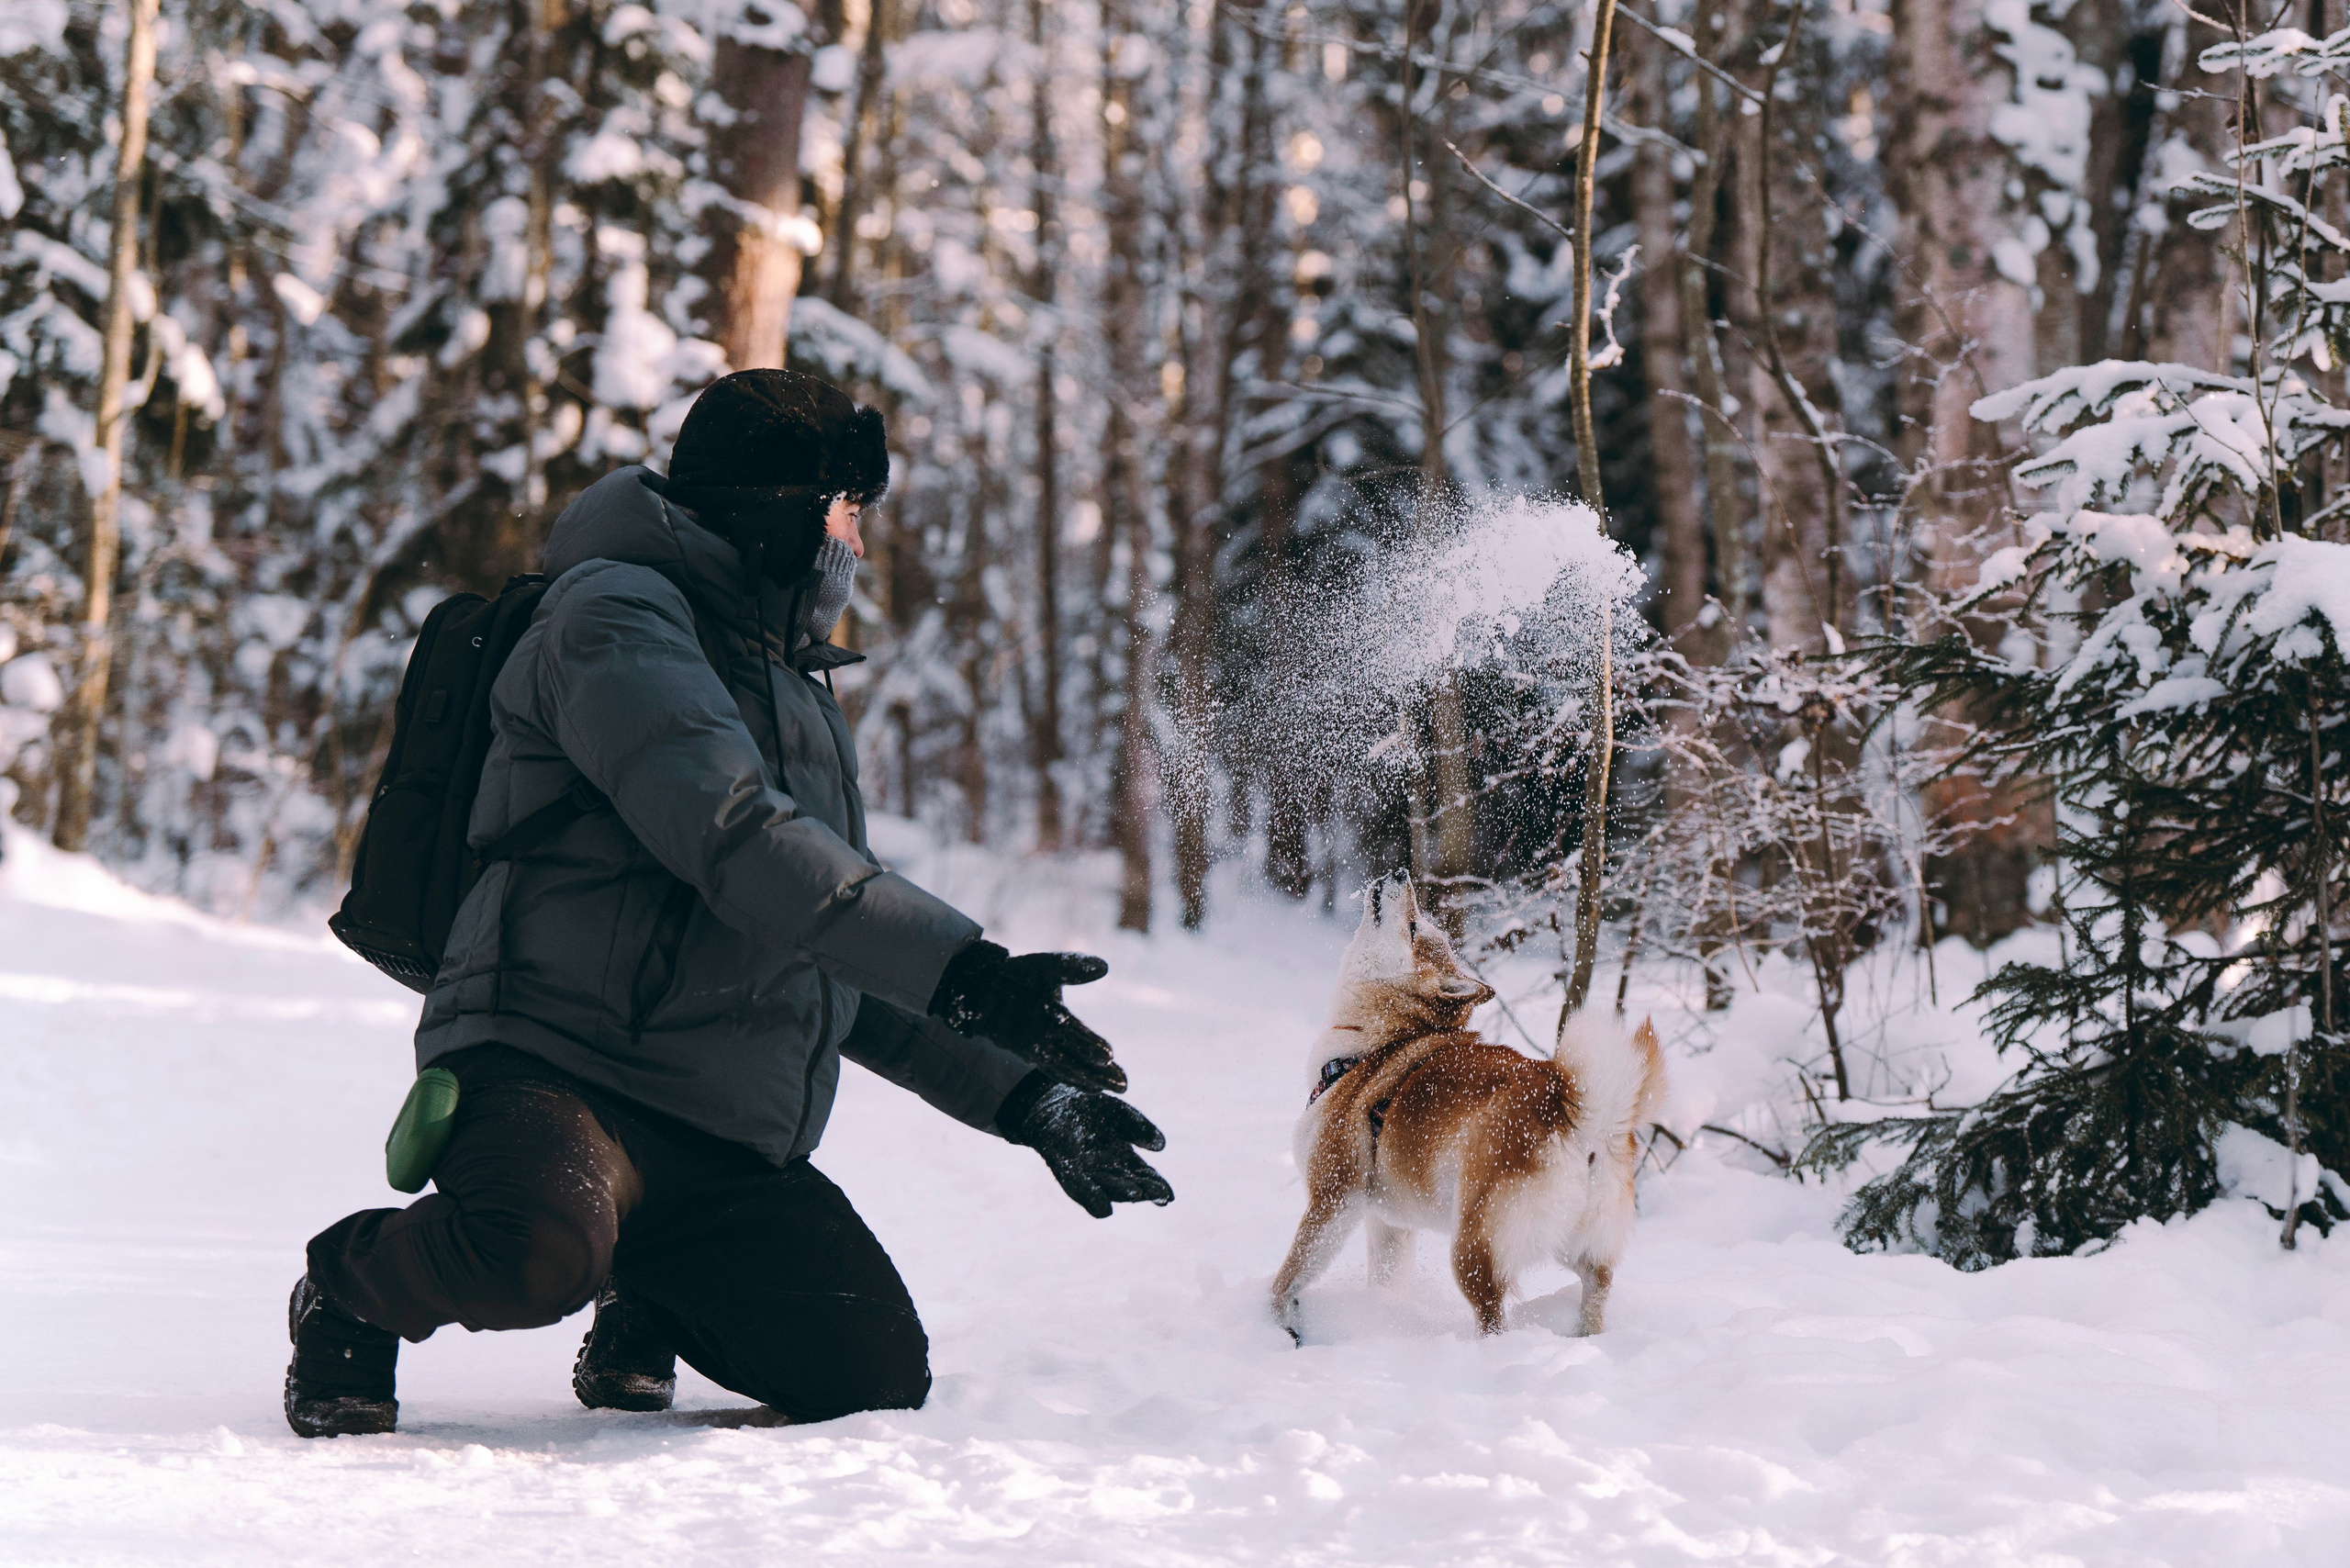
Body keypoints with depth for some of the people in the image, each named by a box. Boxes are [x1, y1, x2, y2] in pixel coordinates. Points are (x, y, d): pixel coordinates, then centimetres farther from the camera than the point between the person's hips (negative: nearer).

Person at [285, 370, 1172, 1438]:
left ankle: (652, 1301, 23)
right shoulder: (617, 611, -4)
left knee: (877, 1379, -7)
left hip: (728, 1145, 8)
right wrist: (961, 968, -27)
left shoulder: (790, 690, 26)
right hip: (553, 1062, -8)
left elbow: (844, 967, 29)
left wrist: (1021, 1097, 19)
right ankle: (353, 1288, -3)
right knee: (539, 1255, -39)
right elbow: (730, 837, -21)